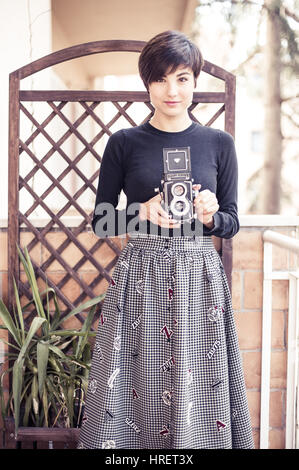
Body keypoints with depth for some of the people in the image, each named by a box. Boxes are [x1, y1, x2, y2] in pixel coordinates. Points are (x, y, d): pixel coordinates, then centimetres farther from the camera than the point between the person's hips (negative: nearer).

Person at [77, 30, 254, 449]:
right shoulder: (124, 143, 2)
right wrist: (143, 213, -14)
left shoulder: (219, 143, 5)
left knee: (199, 392, 4)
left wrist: (209, 216, -13)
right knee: (136, 383, 3)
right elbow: (101, 221, 4)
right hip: (140, 276, -1)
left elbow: (232, 223, 8)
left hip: (199, 276, 1)